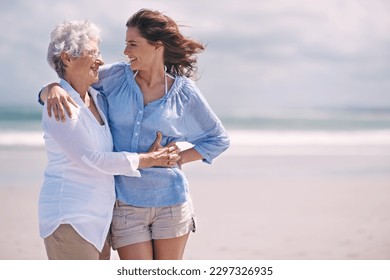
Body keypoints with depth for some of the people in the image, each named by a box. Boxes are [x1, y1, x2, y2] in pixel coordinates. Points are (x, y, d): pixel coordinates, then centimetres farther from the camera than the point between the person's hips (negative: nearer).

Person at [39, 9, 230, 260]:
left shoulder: (184, 92, -2)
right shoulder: (116, 76, 0)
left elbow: (219, 139, 9)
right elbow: (73, 84, 5)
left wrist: (177, 158, -2)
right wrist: (53, 89, -19)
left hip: (170, 201, 0)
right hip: (125, 205, 1)